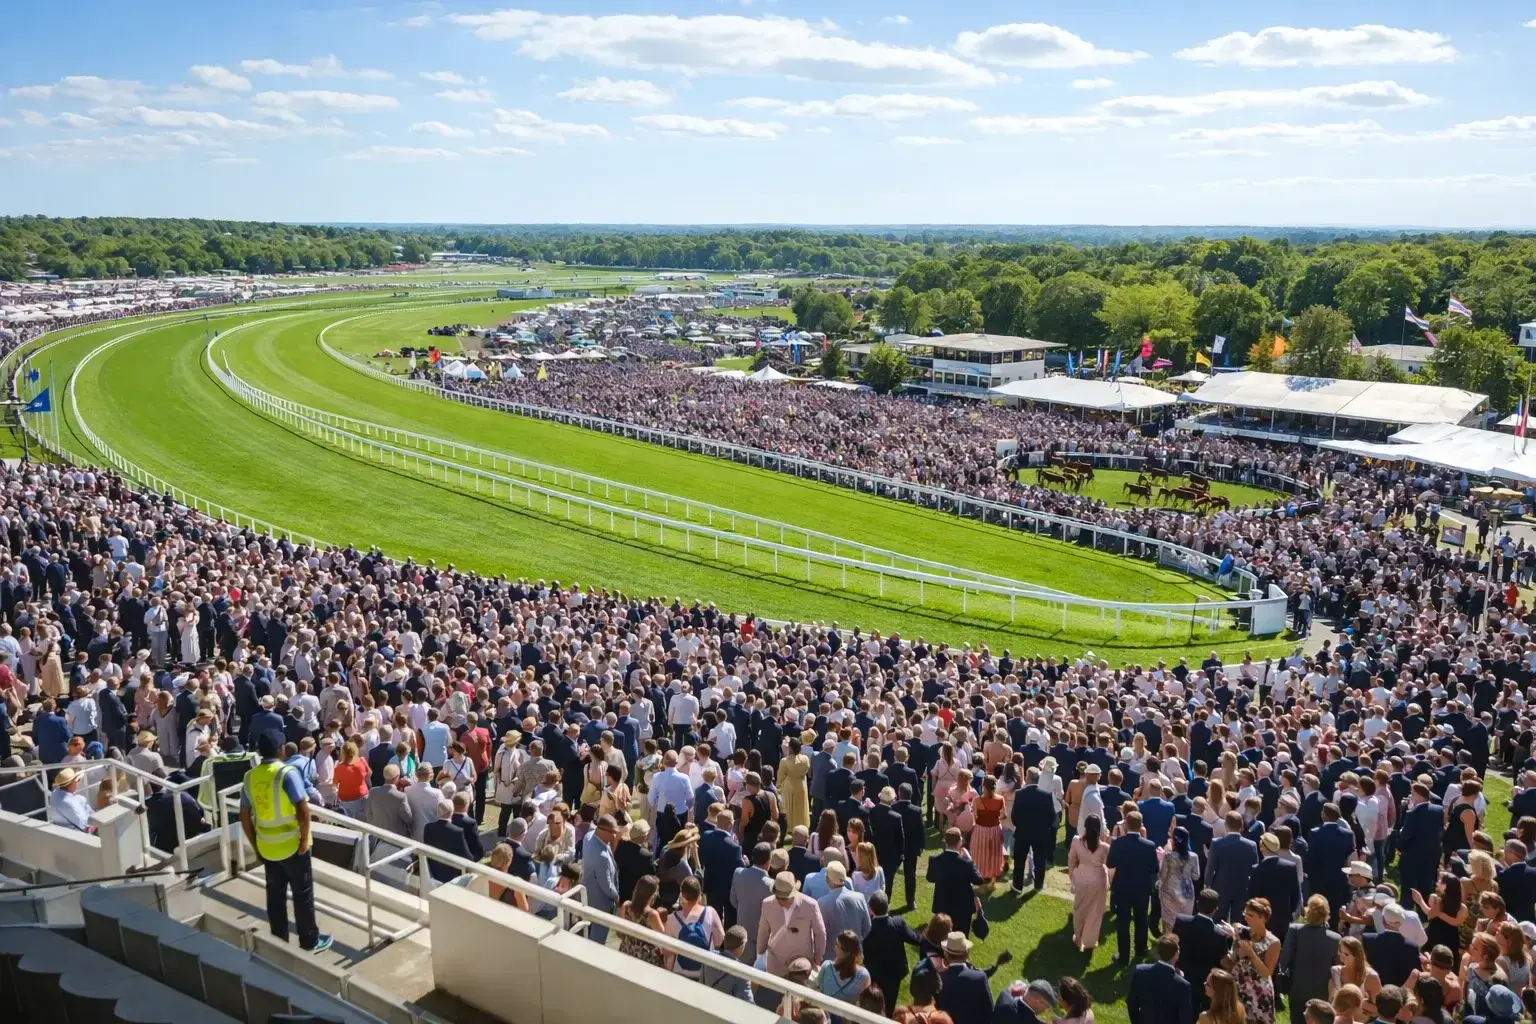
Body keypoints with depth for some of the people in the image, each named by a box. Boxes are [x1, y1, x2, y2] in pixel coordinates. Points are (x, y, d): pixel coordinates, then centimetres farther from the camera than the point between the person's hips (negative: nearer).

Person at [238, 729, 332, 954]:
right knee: (303, 894, 8)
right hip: (292, 845, -5)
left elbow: (244, 817, 5)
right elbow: (303, 811, -22)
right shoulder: (287, 773, -18)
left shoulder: (250, 777, 0)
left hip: (266, 848, 5)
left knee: (275, 895, 16)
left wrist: (255, 845, 14)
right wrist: (304, 839, -10)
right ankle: (310, 941, 17)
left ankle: (279, 941, 25)